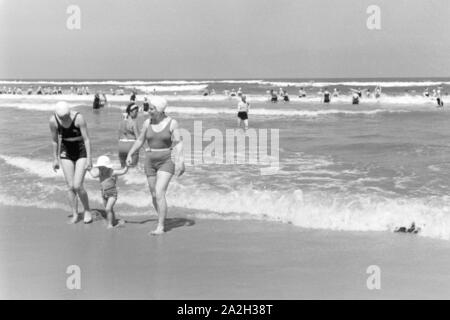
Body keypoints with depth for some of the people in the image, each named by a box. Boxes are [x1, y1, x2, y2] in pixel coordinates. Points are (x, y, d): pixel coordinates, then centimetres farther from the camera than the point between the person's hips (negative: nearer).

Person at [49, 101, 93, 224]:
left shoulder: (78, 118, -23)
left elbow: (86, 139, -17)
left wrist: (89, 158, -18)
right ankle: (75, 215, 15)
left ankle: (87, 210, 11)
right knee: (70, 187, 0)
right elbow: (55, 140, 1)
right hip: (66, 153, 3)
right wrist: (55, 159, 7)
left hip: (81, 151, -3)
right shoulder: (53, 121, -14)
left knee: (77, 186, -12)